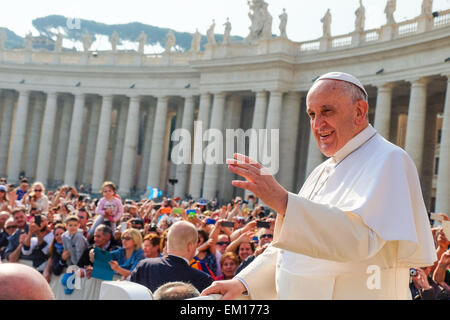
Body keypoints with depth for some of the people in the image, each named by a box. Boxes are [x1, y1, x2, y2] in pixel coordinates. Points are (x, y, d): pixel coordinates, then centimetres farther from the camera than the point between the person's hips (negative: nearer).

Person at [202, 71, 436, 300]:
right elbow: (289, 246, 15)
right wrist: (243, 282, 3)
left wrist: (282, 200, -36)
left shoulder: (388, 160, -14)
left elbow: (360, 237, -30)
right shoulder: (322, 173, 12)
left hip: (352, 295, -7)